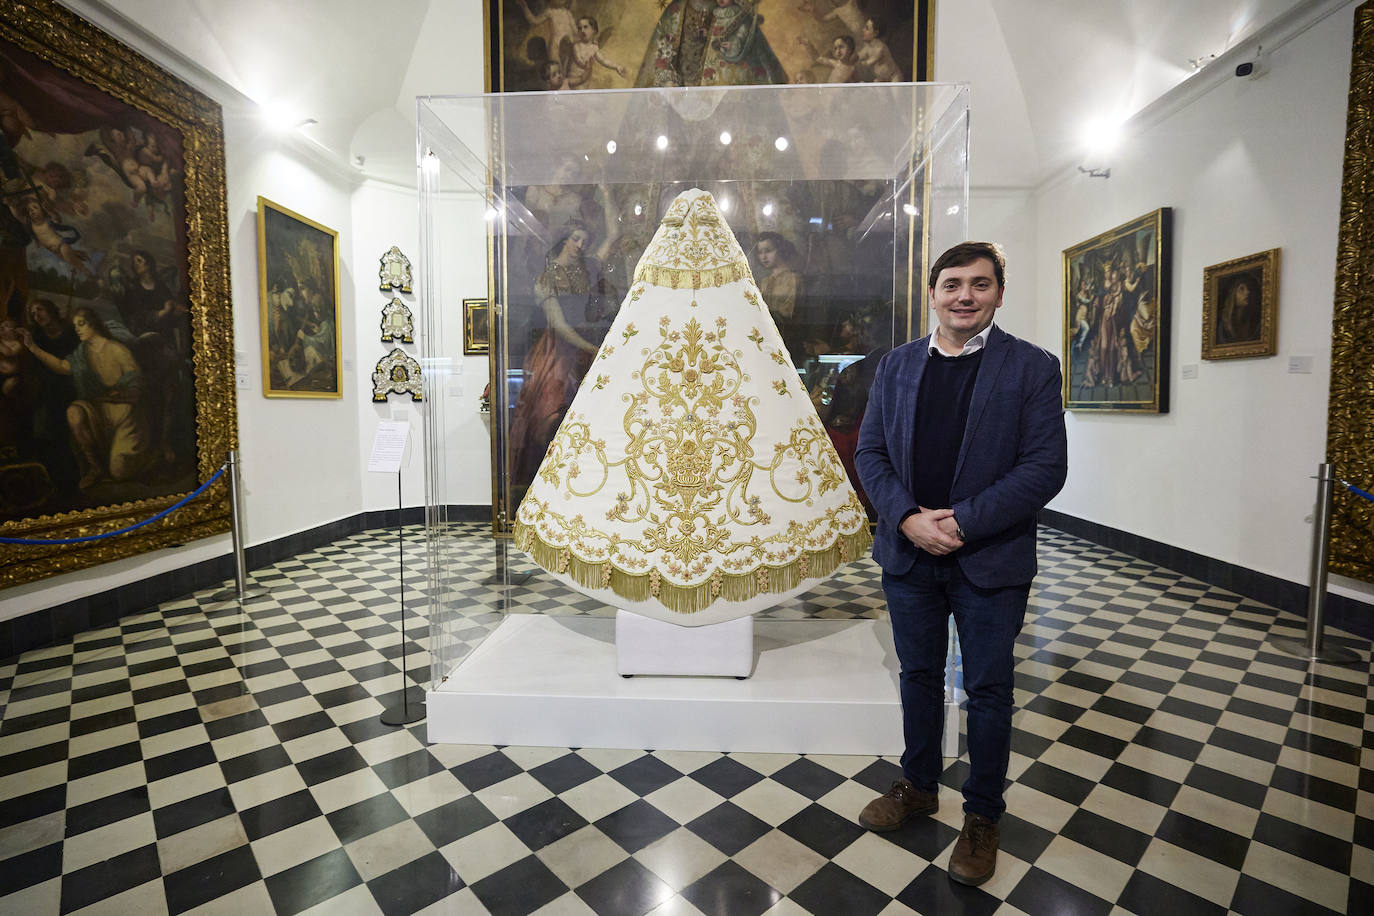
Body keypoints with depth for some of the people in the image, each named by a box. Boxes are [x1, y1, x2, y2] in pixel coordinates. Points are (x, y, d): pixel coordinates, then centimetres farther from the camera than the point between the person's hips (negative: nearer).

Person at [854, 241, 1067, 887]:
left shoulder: (1032, 368, -5)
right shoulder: (897, 365, 5)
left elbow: (1045, 467, -12)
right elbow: (869, 451, 2)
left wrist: (961, 523, -19)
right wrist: (908, 517, -13)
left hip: (991, 561, -3)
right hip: (909, 554, 3)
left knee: (988, 691, 11)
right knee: (918, 677, 18)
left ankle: (982, 816, 32)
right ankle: (918, 787, 40)